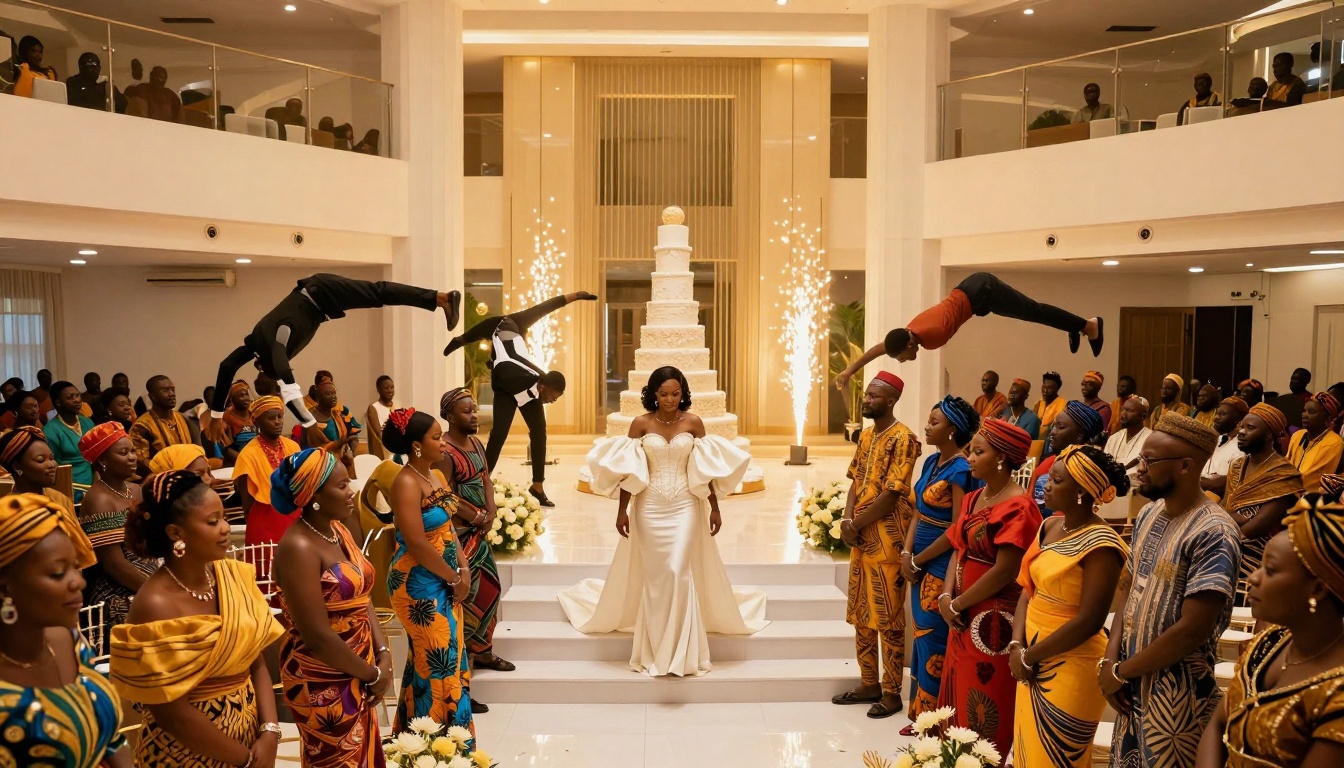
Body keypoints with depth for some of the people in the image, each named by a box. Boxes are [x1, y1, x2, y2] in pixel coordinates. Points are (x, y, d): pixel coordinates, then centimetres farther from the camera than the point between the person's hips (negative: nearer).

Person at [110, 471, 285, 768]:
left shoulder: (233, 575, -4)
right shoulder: (156, 605, -22)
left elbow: (256, 664, 2)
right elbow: (172, 714, -20)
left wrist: (270, 732, -11)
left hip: (250, 735, 6)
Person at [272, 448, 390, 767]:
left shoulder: (338, 531, 3)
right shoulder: (299, 547, -24)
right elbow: (318, 637, -25)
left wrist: (383, 655, -6)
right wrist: (373, 674, -14)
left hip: (356, 674, 8)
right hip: (323, 682, -8)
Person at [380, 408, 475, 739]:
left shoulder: (436, 476, 7)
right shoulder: (406, 483, -20)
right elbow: (417, 544, -23)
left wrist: (463, 569, -2)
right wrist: (454, 578, -13)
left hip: (442, 583, 9)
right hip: (418, 585, -9)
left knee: (450, 658, 16)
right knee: (436, 662, 1)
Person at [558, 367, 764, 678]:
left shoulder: (693, 422, 0)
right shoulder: (640, 424, -2)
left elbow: (708, 469, 4)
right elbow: (626, 470, 1)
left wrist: (714, 508, 3)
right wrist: (622, 510, -1)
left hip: (685, 509, 0)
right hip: (650, 509, 0)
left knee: (680, 575, -7)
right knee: (654, 577, 5)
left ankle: (682, 653, 3)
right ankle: (654, 652, 16)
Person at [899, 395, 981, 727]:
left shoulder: (961, 470, -18)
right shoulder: (932, 462, 8)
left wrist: (918, 560, -12)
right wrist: (907, 554, -1)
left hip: (942, 567, -9)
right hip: (922, 565, 9)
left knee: (933, 643, 0)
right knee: (922, 637, 15)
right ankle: (921, 716, 26)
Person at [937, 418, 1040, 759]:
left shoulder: (1017, 507, -18)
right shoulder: (973, 499, 8)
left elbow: (1004, 571, -21)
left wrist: (957, 604, -13)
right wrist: (946, 597, -6)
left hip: (994, 619, -8)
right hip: (964, 616, 8)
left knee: (985, 708, 3)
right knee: (958, 696, 18)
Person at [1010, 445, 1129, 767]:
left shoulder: (1099, 544, -19)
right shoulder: (1049, 526, 4)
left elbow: (1088, 622, -21)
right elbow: (1028, 589, 7)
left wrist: (1029, 656, -13)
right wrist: (1016, 646, -8)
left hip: (1070, 670, -7)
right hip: (1034, 665, 7)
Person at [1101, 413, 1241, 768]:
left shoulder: (1213, 533, -21)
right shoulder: (1148, 515, 4)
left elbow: (1192, 630, -23)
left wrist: (1120, 671, -14)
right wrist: (1110, 659, -5)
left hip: (1178, 692, -7)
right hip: (1135, 683, 7)